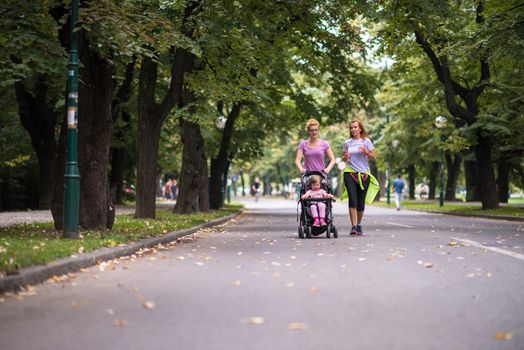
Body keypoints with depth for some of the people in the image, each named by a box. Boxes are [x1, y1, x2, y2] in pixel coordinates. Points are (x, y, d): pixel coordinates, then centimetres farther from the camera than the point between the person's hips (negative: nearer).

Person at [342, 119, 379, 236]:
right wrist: (346, 157, -7)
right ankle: (353, 226, -16)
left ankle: (359, 225, 20)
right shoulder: (347, 142, 8)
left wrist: (366, 152, -14)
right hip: (350, 173, 0)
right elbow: (343, 158, 15)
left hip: (364, 174, 0)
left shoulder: (366, 141, 4)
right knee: (353, 200, -13)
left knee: (361, 202, 4)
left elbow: (373, 157, 5)